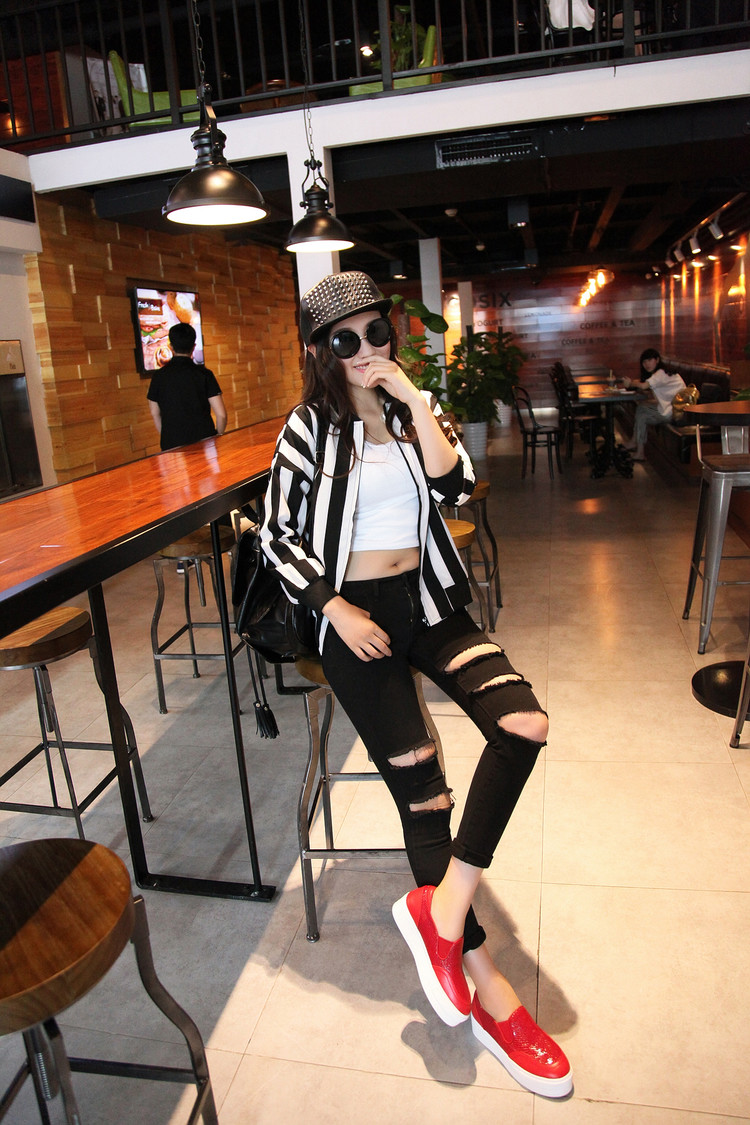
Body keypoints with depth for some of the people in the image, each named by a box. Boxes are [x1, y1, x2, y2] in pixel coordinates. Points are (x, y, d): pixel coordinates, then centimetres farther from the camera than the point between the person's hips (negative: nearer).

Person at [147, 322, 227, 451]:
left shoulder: (159, 375, 1)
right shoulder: (204, 374, -5)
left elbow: (155, 413, 8)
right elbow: (221, 414, -6)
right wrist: (217, 438, 9)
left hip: (171, 445, 1)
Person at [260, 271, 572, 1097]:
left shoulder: (415, 410, 11)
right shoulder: (310, 426, 1)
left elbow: (454, 486, -8)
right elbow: (276, 535, 0)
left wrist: (415, 400, -11)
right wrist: (335, 607, -10)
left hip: (426, 601, 4)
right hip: (356, 617, -3)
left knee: (523, 724, -21)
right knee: (421, 790, -5)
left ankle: (442, 906, -4)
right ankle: (486, 988, 11)